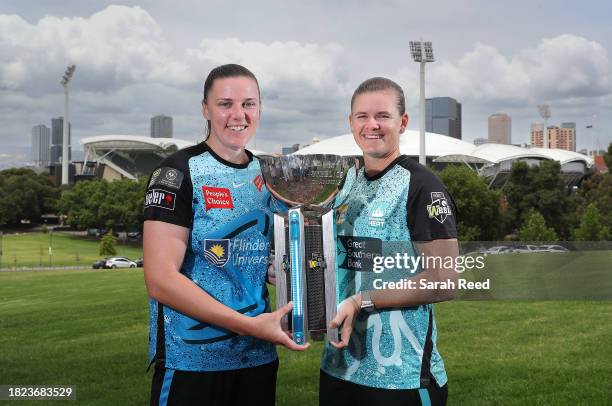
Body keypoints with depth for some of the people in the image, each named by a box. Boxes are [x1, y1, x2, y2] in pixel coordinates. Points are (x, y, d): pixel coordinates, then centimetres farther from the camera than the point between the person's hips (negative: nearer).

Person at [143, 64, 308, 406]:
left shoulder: (268, 175, 9)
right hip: (191, 364, -6)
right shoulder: (179, 173, -10)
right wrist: (249, 325, -21)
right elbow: (161, 280, -17)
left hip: (260, 359, 6)